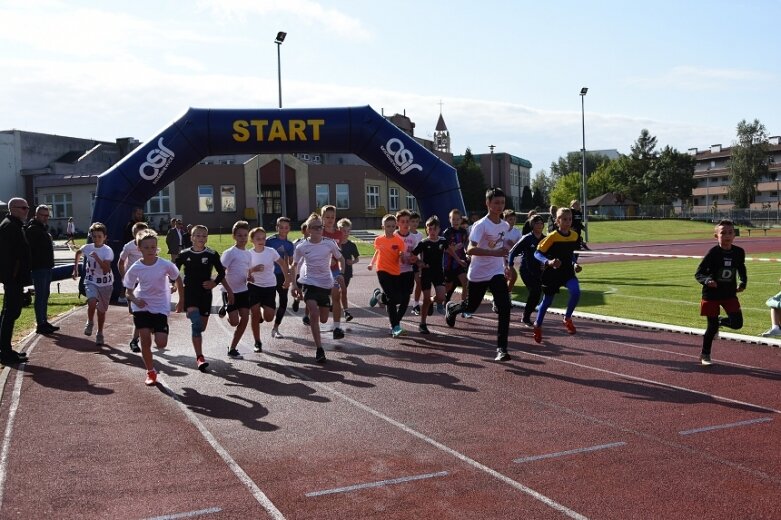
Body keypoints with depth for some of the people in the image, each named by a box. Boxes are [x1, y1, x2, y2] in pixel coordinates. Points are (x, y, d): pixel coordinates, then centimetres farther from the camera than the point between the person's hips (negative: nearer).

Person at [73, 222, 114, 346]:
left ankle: (100, 334, 28)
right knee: (92, 301, -27)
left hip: (105, 284, -1)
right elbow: (78, 253, 21)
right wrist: (75, 269, 20)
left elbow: (106, 270, -24)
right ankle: (90, 323, -1)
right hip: (91, 281, 1)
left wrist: (97, 258, -32)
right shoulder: (87, 248, -4)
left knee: (102, 310, 9)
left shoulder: (108, 251, -15)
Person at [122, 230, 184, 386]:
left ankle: (155, 331, 29)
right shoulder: (135, 268, -12)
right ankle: (151, 372, 13)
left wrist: (181, 301, 10)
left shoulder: (165, 265, -14)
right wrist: (135, 300, -25)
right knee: (145, 340, -6)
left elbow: (177, 279, 4)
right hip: (141, 307, 0)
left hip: (160, 307, 0)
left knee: (161, 343, -9)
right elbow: (128, 292, -3)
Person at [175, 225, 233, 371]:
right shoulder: (184, 255, -2)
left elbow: (222, 273, 10)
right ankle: (199, 357, -19)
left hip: (205, 294, 2)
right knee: (196, 323, -20)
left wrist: (215, 282, -2)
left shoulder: (212, 255, -1)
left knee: (202, 326, 10)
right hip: (190, 293, -2)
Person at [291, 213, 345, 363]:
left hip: (326, 284, 2)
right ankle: (319, 349, -12)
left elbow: (340, 259, 9)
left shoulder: (329, 244, -6)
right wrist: (294, 284, 2)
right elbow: (295, 265, 8)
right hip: (309, 283, -2)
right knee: (314, 314, -18)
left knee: (323, 319, 10)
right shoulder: (302, 247, -6)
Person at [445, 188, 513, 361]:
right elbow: (470, 249, -32)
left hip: (497, 273, 4)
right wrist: (494, 253, -41)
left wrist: (506, 265, 19)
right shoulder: (481, 225, -19)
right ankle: (451, 307, 50)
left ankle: (501, 348, -10)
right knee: (471, 307, 14)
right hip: (478, 274, -4)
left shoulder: (505, 226, 3)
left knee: (504, 307, -14)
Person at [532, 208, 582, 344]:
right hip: (552, 273, -3)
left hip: (568, 271, 4)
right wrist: (548, 262, -33)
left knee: (576, 292, -23)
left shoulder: (574, 236, 0)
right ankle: (538, 325, 33)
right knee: (547, 300, 8)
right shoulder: (552, 236, -17)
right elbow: (537, 253, -17)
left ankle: (567, 319, -1)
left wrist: (575, 264, 3)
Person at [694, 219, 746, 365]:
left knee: (737, 323, -6)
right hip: (711, 294, -4)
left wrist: (743, 283, 3)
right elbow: (698, 274, -14)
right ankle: (705, 354, 22)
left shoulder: (739, 252, -4)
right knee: (712, 326, 1)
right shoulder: (713, 253, -16)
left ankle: (720, 321, 28)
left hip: (729, 294, 4)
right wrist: (707, 281, -32)